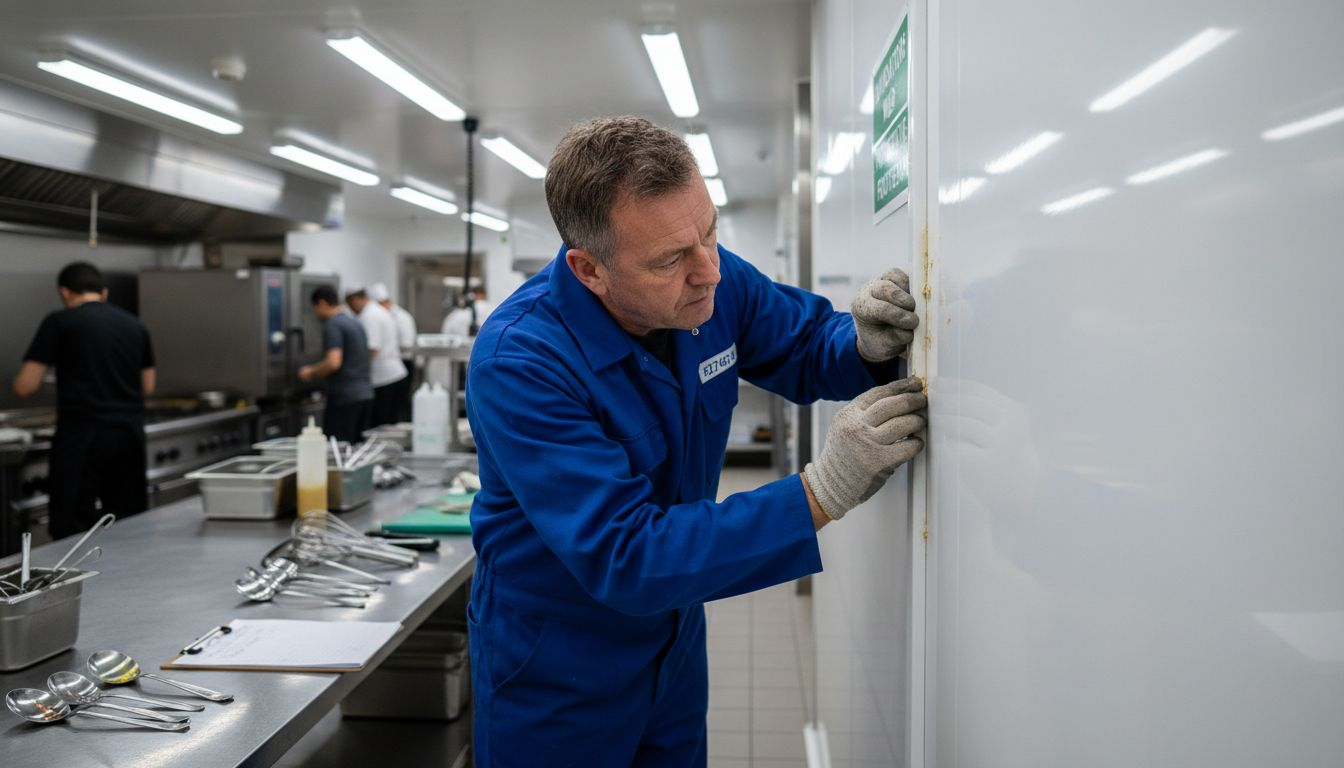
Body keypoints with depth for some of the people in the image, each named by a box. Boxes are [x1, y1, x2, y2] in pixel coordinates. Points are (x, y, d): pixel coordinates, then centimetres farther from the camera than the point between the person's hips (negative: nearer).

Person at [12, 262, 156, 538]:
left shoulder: (59, 322, -2)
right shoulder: (135, 325, 11)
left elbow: (26, 386, -2)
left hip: (82, 435, -5)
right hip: (130, 433, 5)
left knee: (72, 531, 1)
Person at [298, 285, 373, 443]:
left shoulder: (332, 326, -10)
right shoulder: (355, 323, 17)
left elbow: (333, 362, -22)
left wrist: (311, 373, -5)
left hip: (344, 398, -9)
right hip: (365, 394, 9)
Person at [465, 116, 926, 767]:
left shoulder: (714, 281, -14)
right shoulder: (519, 363, -31)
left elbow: (808, 349, 3)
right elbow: (624, 560, -34)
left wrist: (867, 345, -21)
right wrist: (823, 490, -40)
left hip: (676, 641, 6)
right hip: (555, 675, -5)